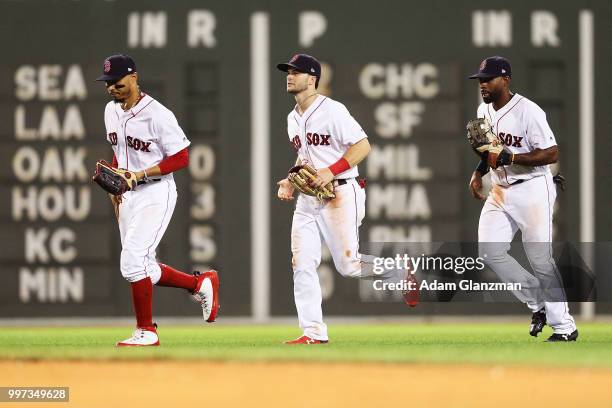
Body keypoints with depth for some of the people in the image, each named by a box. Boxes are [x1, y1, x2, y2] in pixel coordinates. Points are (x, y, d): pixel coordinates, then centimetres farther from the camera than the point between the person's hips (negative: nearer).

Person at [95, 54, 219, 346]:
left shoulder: (157, 114, -17)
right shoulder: (111, 111, 8)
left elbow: (181, 158, -15)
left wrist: (140, 174, -22)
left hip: (155, 193, -8)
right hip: (128, 196, 9)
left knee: (132, 261, -17)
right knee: (143, 269, 9)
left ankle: (146, 331, -6)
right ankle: (201, 283, 29)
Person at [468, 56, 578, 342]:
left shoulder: (527, 111, -17)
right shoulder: (484, 111, 8)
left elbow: (551, 154, -20)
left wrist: (509, 158, -27)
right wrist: (479, 172, 6)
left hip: (532, 190, -8)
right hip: (500, 191, 8)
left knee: (541, 259, -6)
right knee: (489, 251, -2)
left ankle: (564, 326, 2)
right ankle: (538, 302, 13)